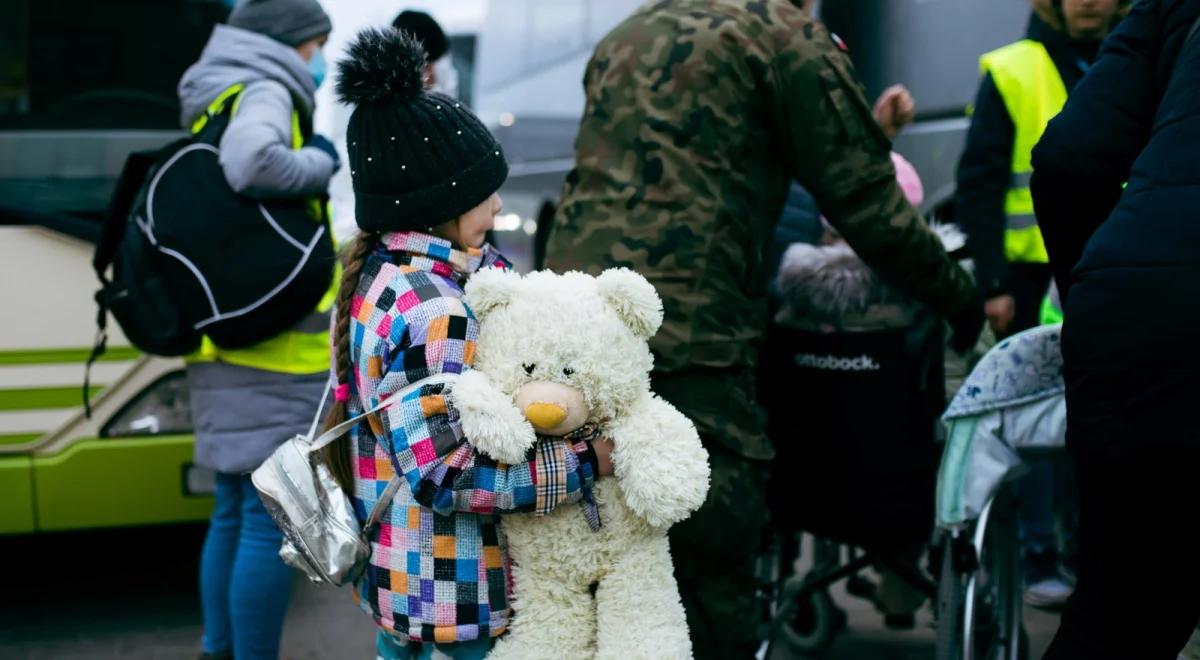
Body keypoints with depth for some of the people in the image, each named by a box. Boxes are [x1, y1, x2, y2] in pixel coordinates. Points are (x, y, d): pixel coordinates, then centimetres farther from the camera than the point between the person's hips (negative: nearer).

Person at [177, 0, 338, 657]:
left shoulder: (214, 104, 20)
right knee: (271, 517, -6)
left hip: (226, 346, 10)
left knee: (234, 514, 17)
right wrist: (318, 163, -13)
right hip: (273, 353, -10)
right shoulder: (263, 93, -9)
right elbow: (250, 162, -29)